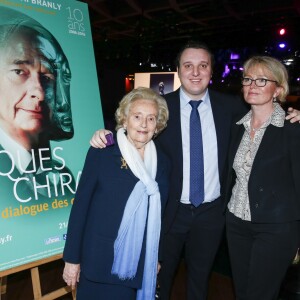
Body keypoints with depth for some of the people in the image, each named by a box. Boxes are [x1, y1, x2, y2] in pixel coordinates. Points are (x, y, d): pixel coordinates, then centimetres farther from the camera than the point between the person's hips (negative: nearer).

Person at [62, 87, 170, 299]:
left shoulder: (163, 162, 3)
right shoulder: (101, 153, -9)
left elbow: (159, 214, 9)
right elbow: (80, 206, -8)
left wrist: (157, 258, 11)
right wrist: (72, 258, -7)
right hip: (100, 263, -3)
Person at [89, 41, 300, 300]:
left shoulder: (230, 106, -3)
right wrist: (105, 134, -27)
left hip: (211, 212, 2)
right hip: (170, 210, -1)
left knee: (200, 275, 25)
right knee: (161, 275, 20)